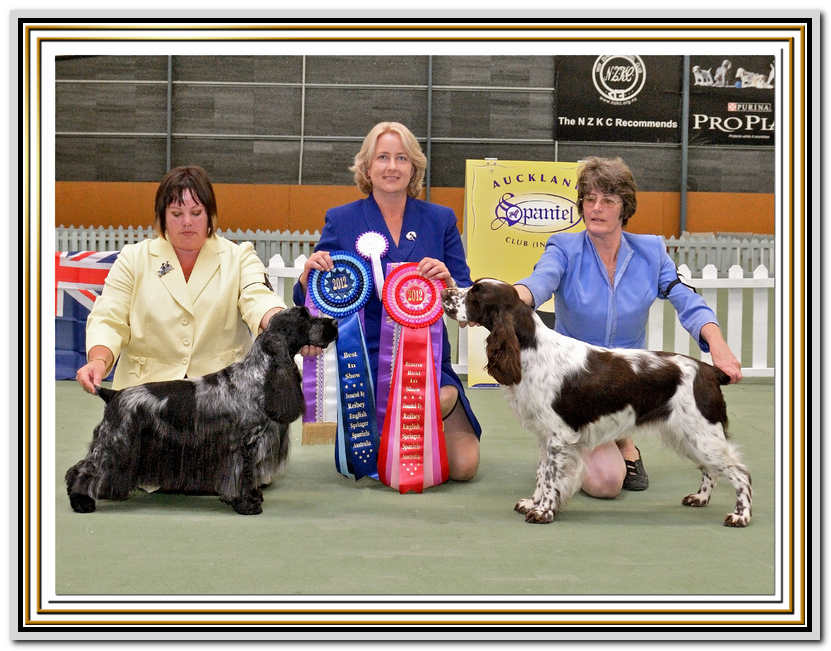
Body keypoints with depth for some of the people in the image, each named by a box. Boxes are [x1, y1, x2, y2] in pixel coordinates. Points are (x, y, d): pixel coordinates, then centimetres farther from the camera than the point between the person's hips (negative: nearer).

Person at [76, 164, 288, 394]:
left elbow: (257, 299, -11)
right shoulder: (133, 259, 8)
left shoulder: (238, 257, 6)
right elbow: (109, 320, 2)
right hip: (145, 391, 1)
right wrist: (99, 361, -20)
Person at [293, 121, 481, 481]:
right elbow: (309, 303, 4)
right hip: (365, 364, -1)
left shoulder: (440, 220, 8)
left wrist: (448, 283, -18)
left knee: (464, 465, -15)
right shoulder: (341, 221, 5)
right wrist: (309, 273, -18)